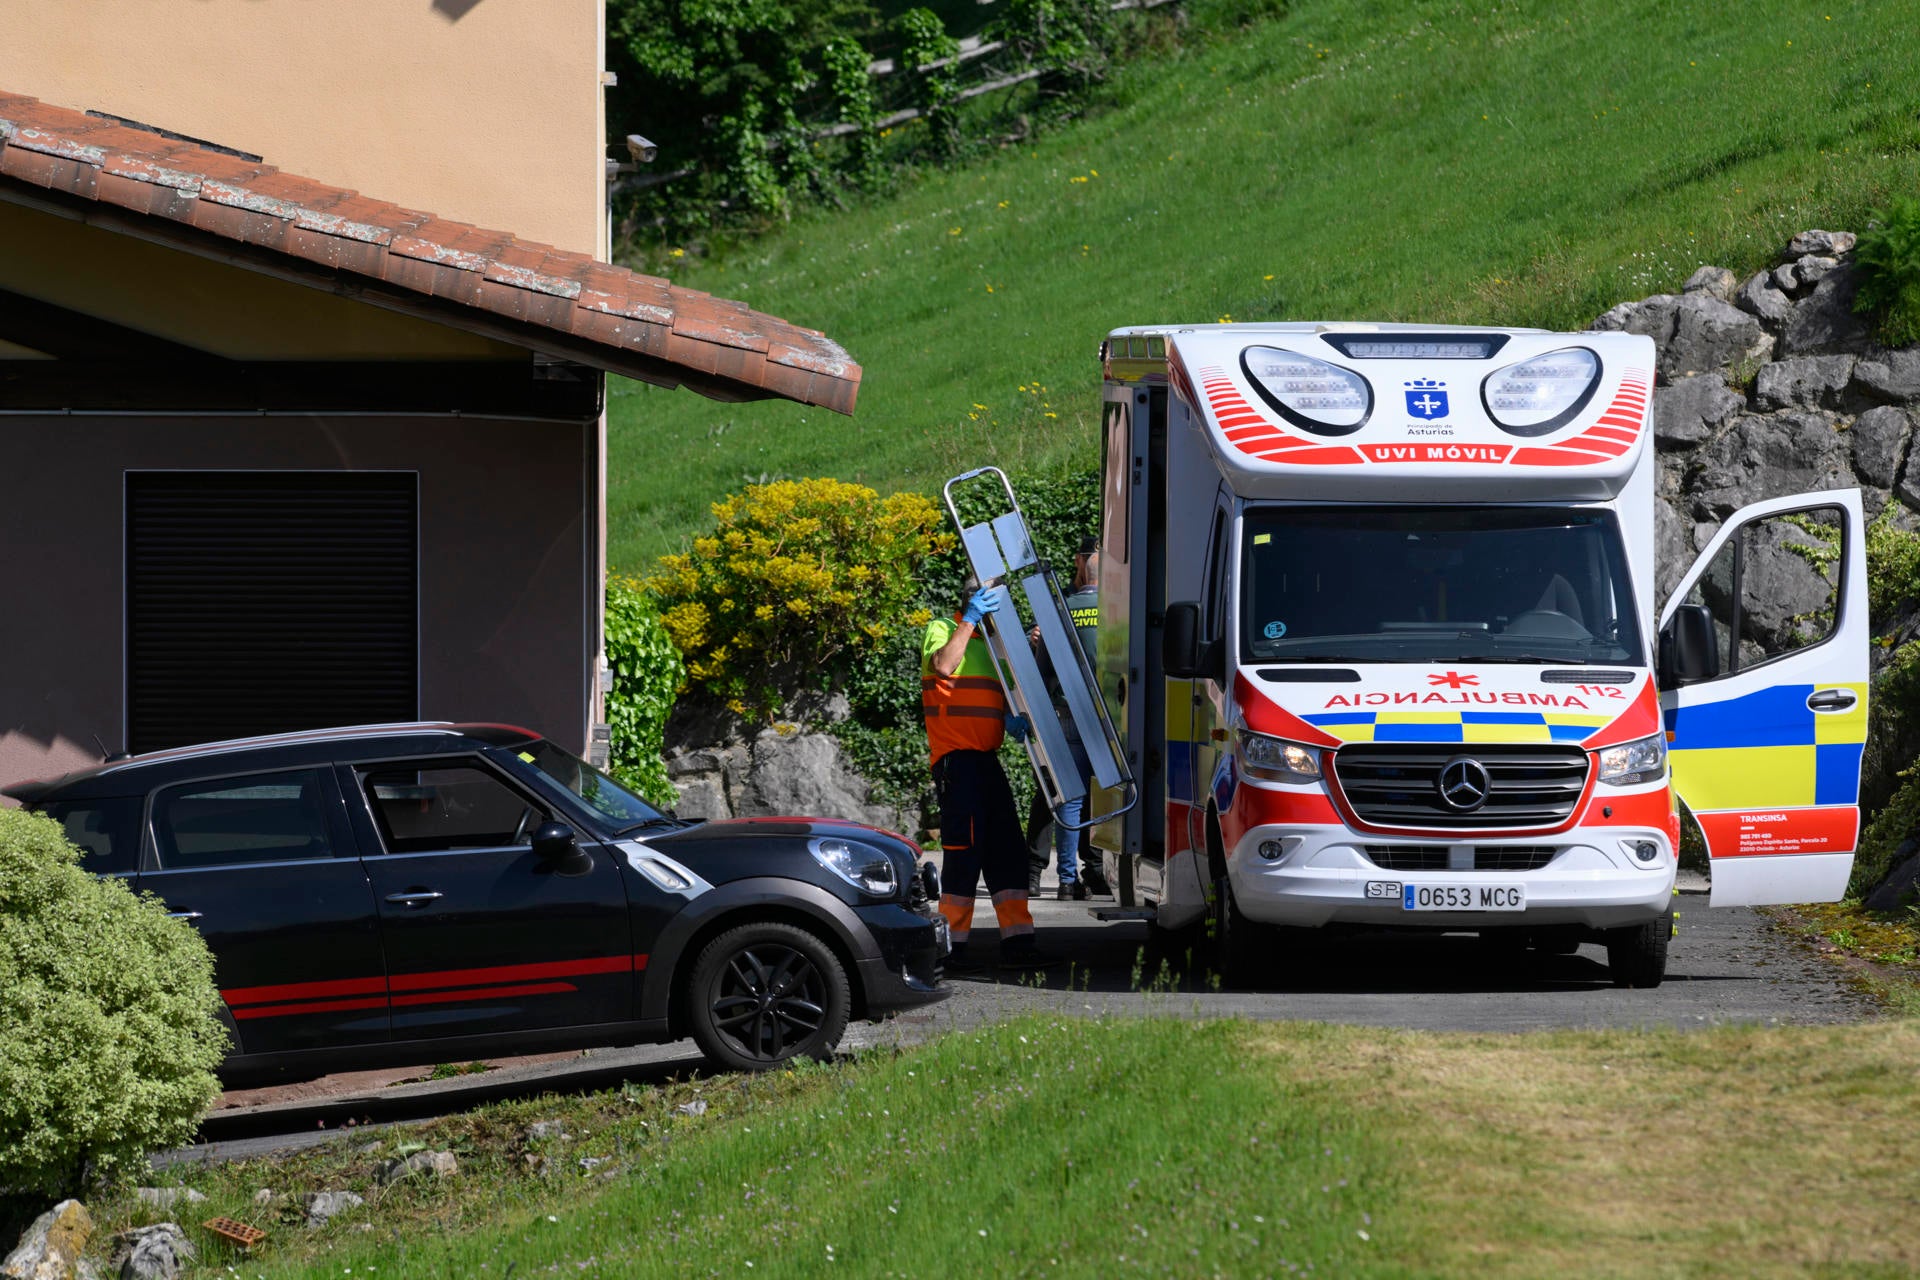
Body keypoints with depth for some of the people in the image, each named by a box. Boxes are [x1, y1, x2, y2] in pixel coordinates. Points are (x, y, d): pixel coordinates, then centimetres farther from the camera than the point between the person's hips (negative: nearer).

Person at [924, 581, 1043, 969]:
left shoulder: (990, 644, 23)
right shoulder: (943, 629, 0)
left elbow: (1001, 696, 19)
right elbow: (944, 665, -21)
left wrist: (1011, 718, -3)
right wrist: (970, 620, -23)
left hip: (987, 758, 8)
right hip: (955, 757, -8)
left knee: (1006, 850, 3)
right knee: (963, 850, -11)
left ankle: (1017, 939, 4)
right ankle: (952, 943, -9)